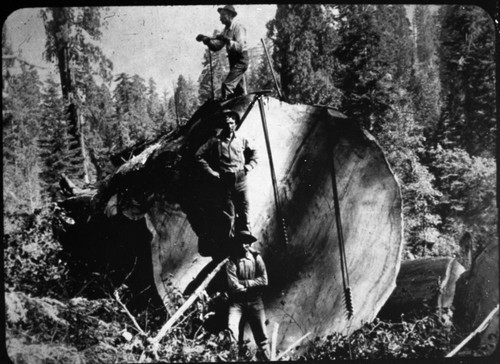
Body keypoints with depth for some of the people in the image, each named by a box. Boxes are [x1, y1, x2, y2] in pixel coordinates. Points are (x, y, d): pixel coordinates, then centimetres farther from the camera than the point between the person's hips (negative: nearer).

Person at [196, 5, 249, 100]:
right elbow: (216, 47, 8)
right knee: (240, 92, 13)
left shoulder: (238, 28, -12)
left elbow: (240, 47, -25)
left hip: (241, 60, -9)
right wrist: (206, 40, -8)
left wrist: (227, 40, -36)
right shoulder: (226, 30, 13)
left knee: (227, 85, -19)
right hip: (233, 60, 9)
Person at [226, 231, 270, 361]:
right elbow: (234, 286, -14)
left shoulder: (256, 258, 1)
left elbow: (264, 280, -6)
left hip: (255, 301, 2)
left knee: (261, 334, 2)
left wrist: (244, 283, -11)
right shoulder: (231, 262, -5)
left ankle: (265, 357, 16)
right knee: (232, 328, -23)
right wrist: (252, 286, -8)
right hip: (237, 301, -2)